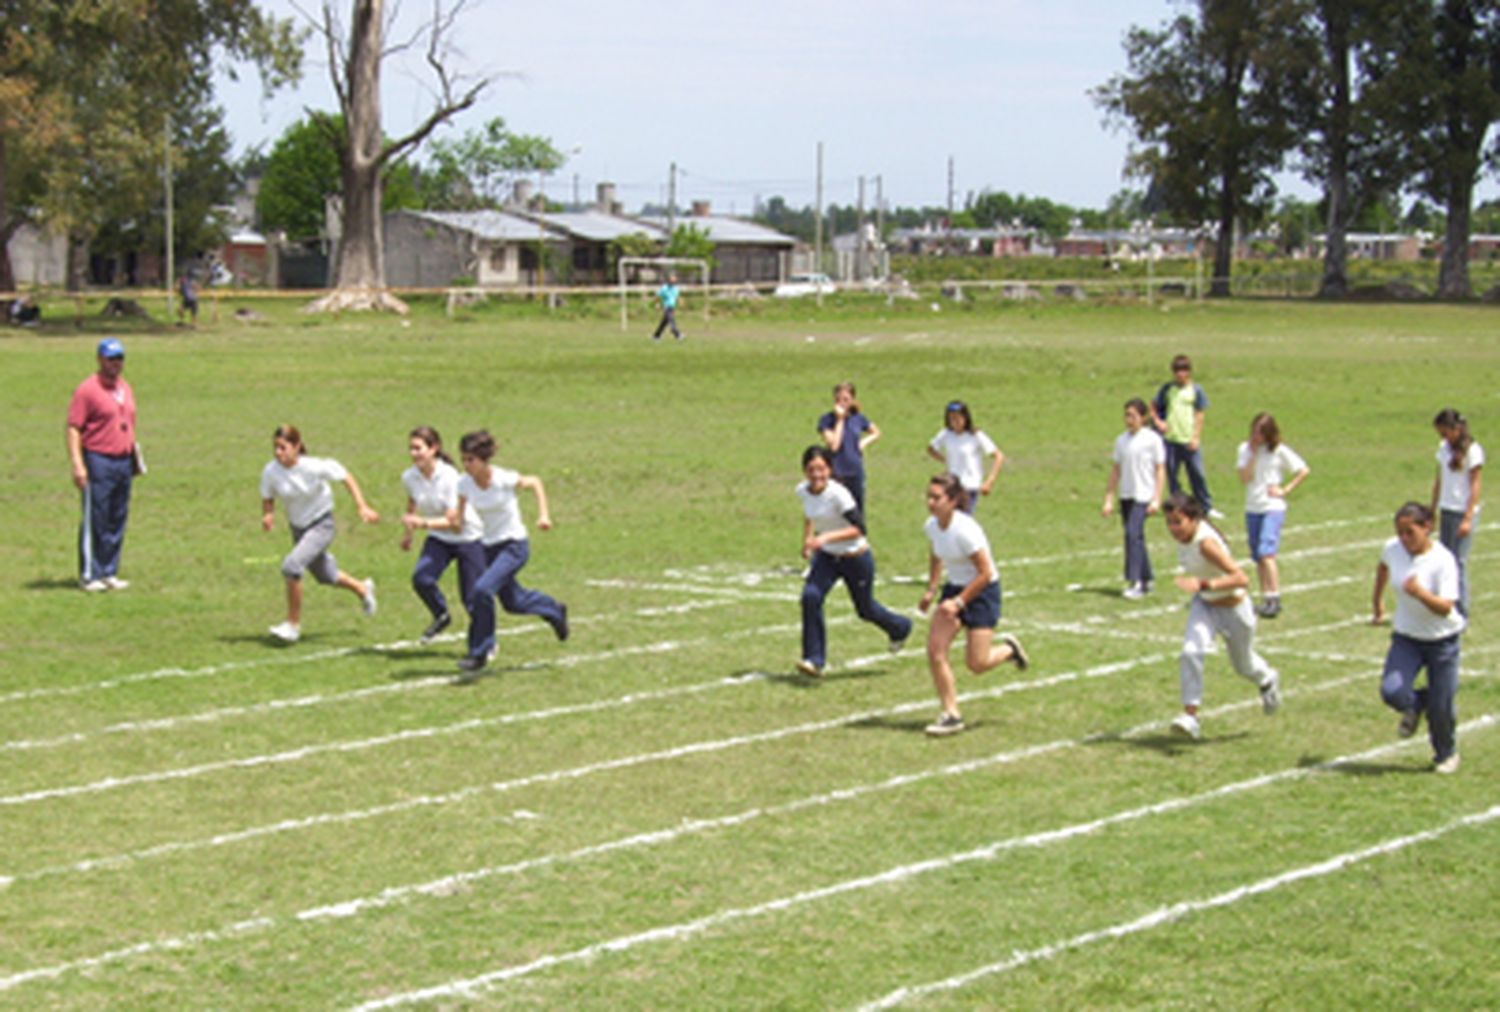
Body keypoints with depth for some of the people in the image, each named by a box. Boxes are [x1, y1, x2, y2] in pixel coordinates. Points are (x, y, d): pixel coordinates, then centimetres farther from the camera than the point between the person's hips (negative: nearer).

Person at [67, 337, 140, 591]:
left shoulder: (126, 389, 16)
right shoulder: (88, 389, -8)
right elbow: (73, 428, -12)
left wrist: (135, 456, 18)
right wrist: (77, 464, -19)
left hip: (124, 462, 7)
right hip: (98, 462, -7)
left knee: (117, 520, 9)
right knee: (95, 520, -4)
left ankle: (109, 573, 17)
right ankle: (89, 575, 2)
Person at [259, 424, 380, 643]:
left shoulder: (315, 467, -25)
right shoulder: (271, 472, -15)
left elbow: (346, 478, -10)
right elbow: (268, 499, 0)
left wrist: (362, 507, -13)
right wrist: (267, 514, -23)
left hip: (321, 524, -6)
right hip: (298, 527, 6)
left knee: (291, 565, -26)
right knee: (324, 575, 22)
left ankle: (293, 625, -13)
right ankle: (362, 589, 54)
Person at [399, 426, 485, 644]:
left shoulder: (449, 477, -27)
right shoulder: (409, 477, -9)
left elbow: (456, 522, -30)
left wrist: (423, 523, -42)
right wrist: (408, 533, 25)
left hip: (468, 538, -4)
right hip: (438, 539, 5)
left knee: (471, 597, -4)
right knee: (421, 579, -22)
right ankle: (441, 617, 8)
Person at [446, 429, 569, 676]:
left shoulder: (503, 479, -21)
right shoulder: (465, 483, -9)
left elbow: (535, 482, -4)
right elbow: (460, 509, 1)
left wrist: (543, 514, -11)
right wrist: (455, 519, -23)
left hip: (514, 545, -6)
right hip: (490, 546, 6)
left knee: (482, 590, -24)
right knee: (512, 602, 20)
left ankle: (478, 654, -14)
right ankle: (554, 612, 50)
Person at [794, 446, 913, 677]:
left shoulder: (838, 494, -27)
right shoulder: (803, 491, -7)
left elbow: (859, 528, -30)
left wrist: (826, 537, -38)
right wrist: (807, 539, 12)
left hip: (855, 558, -5)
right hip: (827, 557, 5)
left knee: (865, 609, 13)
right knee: (810, 597, -19)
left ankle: (900, 628, 46)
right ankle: (814, 660, -14)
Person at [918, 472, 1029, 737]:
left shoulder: (964, 530, -27)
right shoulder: (931, 526, -5)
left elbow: (985, 573, -23)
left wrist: (959, 602, -23)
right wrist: (931, 590, 9)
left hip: (982, 591, -7)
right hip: (954, 588, 7)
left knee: (977, 663, -7)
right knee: (935, 650, -9)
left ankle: (1008, 649, 26)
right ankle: (951, 714, 0)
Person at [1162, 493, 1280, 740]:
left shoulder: (1206, 543, -36)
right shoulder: (1183, 535, -13)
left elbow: (1242, 579, -42)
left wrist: (1205, 584, -53)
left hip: (1233, 608, -5)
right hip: (1204, 605, 6)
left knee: (1244, 665, 19)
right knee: (1191, 653, -20)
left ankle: (1267, 681, 54)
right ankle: (1190, 715, -19)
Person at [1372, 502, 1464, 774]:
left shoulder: (1443, 560, -22)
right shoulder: (1392, 549, -8)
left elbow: (1446, 608, -28)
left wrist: (1421, 593, -45)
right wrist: (1378, 603, 25)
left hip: (1442, 640, -3)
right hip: (1406, 637, 3)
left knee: (1440, 706, 0)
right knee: (1391, 691, -19)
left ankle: (1446, 754, 33)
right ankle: (1415, 707, 19)